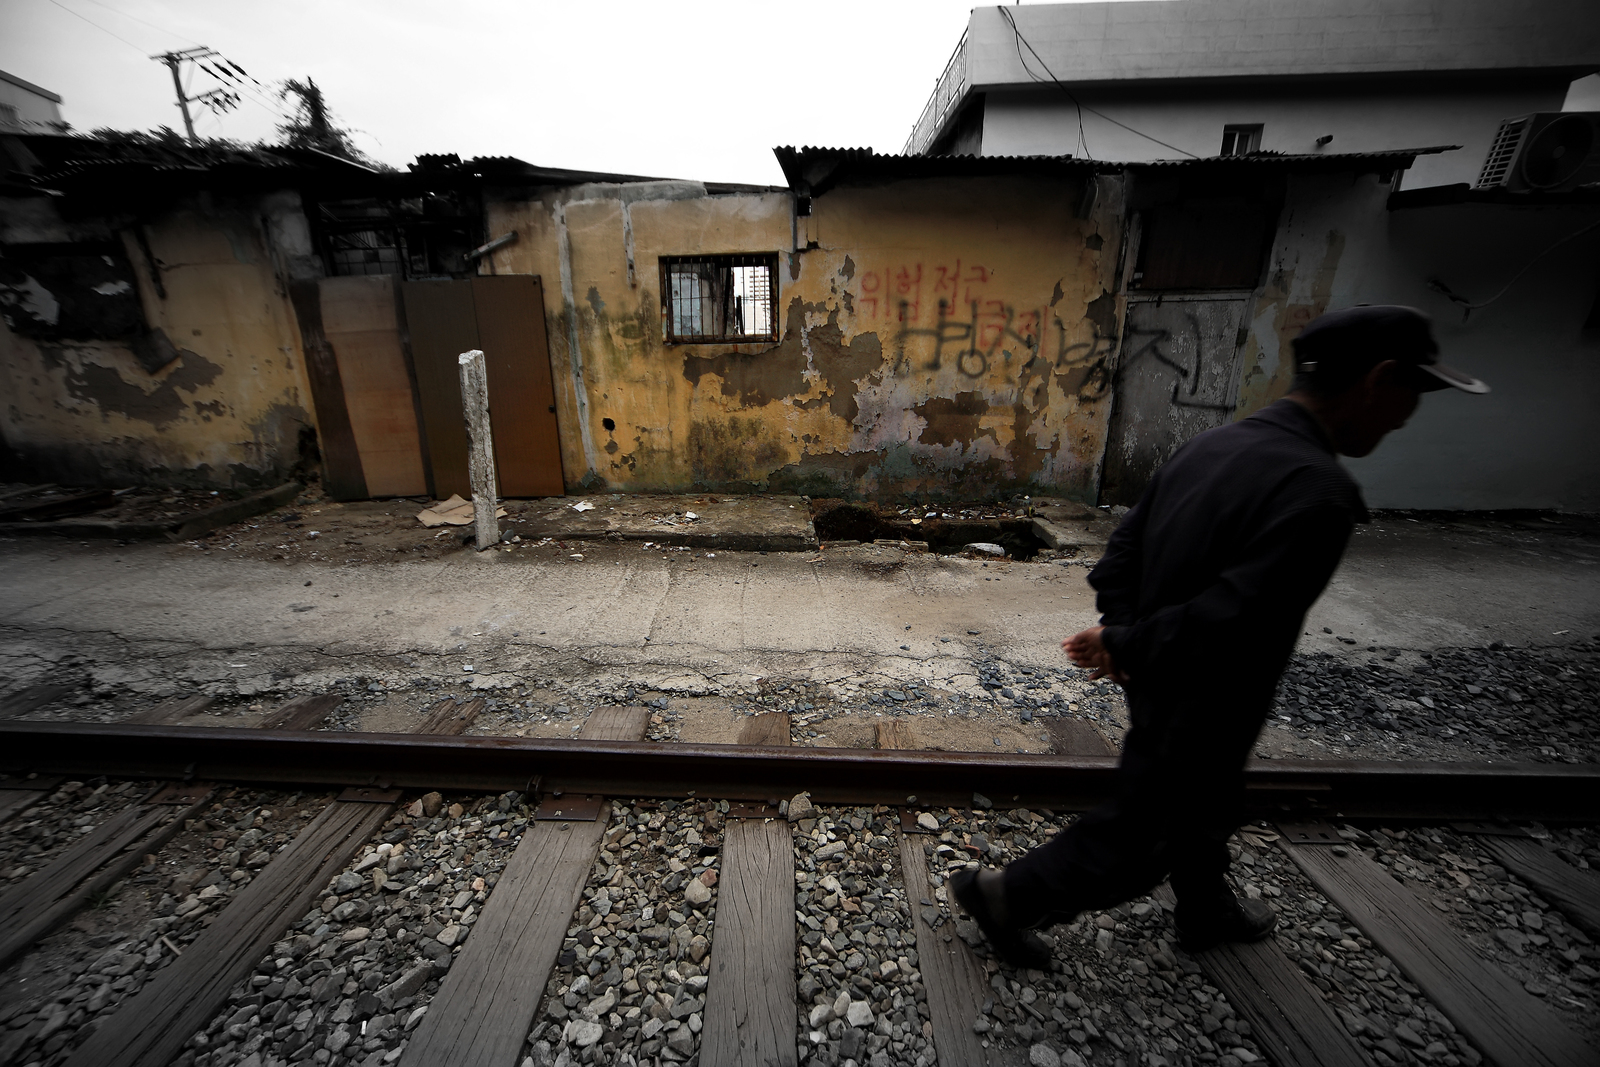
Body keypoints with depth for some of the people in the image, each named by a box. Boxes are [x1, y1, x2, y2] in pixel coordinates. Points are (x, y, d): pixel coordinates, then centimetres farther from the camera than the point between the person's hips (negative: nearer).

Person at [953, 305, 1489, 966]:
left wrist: (1122, 635, -8)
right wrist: (1126, 645, -19)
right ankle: (1006, 897, 29)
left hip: (1156, 687, 8)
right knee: (1137, 838, 14)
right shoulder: (1319, 494, -29)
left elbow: (1121, 551, 0)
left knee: (1205, 808, 32)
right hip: (1196, 713, -8)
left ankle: (1208, 913, 58)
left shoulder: (1207, 447, -2)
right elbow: (1224, 624, -33)